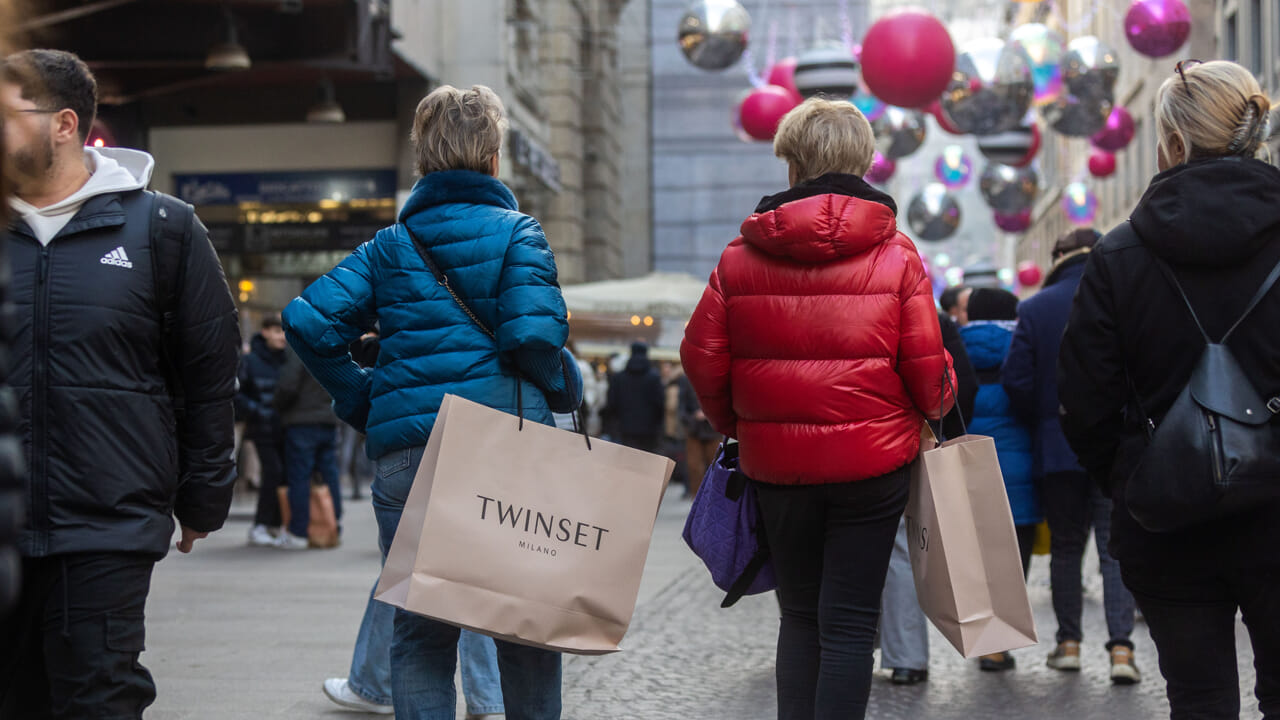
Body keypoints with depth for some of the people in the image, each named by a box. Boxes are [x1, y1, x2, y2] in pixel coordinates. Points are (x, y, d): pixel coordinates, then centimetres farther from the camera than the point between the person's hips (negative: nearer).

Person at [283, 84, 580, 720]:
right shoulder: (516, 232, 0)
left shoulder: (388, 246, 10)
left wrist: (363, 404, 8)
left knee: (420, 630, 8)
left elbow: (309, 322, -1)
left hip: (405, 453, 3)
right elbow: (535, 334, -14)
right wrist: (561, 392, 5)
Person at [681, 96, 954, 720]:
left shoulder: (741, 254, 0)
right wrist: (934, 409, 16)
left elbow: (701, 357, 1)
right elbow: (926, 365, -6)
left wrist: (735, 426, 18)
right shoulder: (896, 254, -6)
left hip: (775, 462, 2)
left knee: (799, 615, 17)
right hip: (873, 459, -2)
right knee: (850, 621, 2)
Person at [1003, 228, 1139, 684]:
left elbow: (1017, 381, -4)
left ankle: (1069, 642, 17)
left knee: (1066, 545, 13)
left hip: (1056, 447, 1)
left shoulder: (1034, 309, -1)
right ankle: (1120, 647, -9)